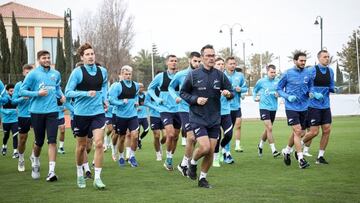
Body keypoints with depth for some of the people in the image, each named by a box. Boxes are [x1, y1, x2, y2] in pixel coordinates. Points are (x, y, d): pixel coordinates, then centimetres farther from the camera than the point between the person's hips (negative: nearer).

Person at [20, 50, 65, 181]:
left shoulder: (56, 74, 9)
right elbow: (22, 91, -3)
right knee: (39, 142, 9)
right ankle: (35, 161, 40)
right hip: (37, 111, -2)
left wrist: (61, 95, 8)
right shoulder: (33, 74, -3)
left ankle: (51, 171, -12)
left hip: (52, 111, 2)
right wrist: (37, 93, -15)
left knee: (52, 141, -10)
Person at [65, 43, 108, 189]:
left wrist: (104, 99, 9)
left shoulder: (102, 71, 3)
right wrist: (86, 93, -21)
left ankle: (97, 178, -6)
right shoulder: (77, 72, -9)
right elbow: (68, 92, -11)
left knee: (99, 144, -12)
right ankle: (80, 174, 32)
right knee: (81, 146, 10)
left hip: (98, 112, 2)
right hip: (81, 113, -2)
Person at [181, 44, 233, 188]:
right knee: (204, 147, -17)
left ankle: (202, 178, 22)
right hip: (198, 118, -3)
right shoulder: (193, 75, -6)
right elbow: (183, 92, 3)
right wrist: (195, 99, -14)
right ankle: (193, 163, 15)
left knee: (211, 152, 3)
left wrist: (228, 94, -16)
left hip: (214, 119, 4)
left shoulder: (220, 75, 2)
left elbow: (231, 92, 8)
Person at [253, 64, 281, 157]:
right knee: (269, 128, -15)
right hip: (264, 107, -4)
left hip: (273, 108, 4)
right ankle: (273, 150, -15)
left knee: (268, 129, 14)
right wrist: (255, 98, 2)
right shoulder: (261, 82, -1)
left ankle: (260, 145, 37)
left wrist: (278, 94, -9)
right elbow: (254, 90, 17)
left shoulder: (278, 81, 3)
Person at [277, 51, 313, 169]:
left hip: (304, 107, 4)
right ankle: (301, 159, -10)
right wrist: (288, 96, -13)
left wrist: (311, 92, -5)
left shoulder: (308, 73, 4)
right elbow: (279, 89, 3)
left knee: (297, 133, 13)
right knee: (297, 131, -14)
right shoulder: (288, 74, -5)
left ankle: (287, 151, 37)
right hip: (291, 107, -4)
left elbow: (311, 86, 18)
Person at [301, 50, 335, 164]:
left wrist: (333, 89, -6)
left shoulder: (330, 71, 8)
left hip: (325, 106, 6)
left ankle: (320, 156, 10)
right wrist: (315, 94, -21)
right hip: (314, 106, -6)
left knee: (327, 130, 0)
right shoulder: (312, 71, -10)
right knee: (314, 132, -7)